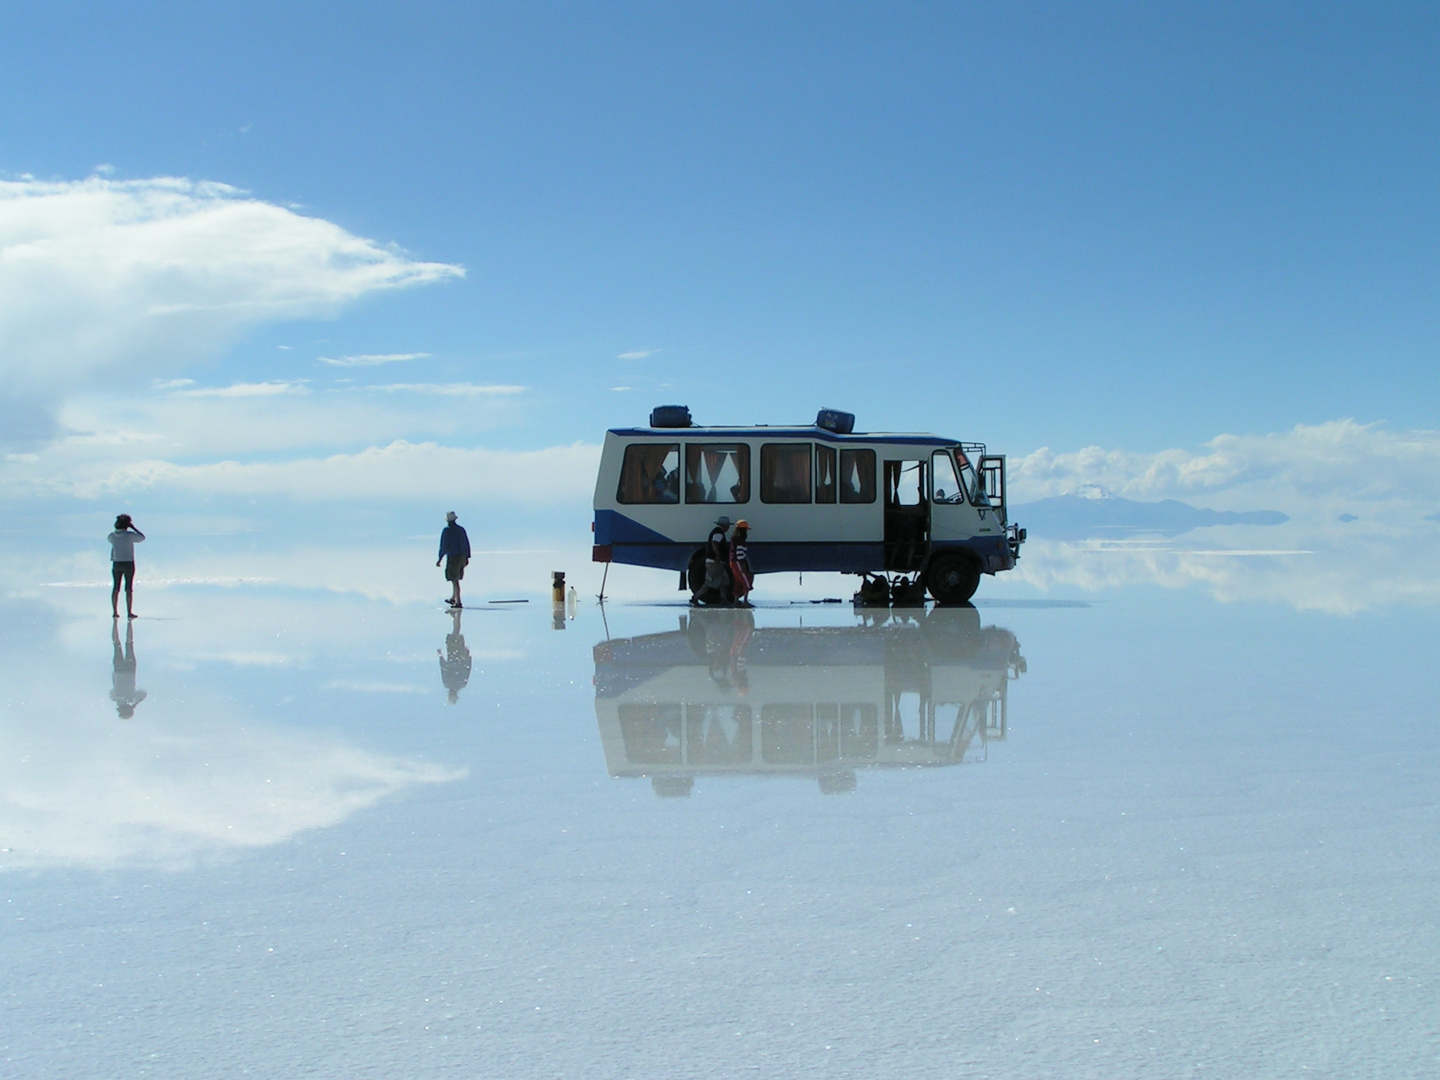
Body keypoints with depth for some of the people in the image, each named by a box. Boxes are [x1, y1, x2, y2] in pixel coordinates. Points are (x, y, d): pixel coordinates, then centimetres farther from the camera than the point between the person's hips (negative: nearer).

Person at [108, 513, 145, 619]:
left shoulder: (112, 536, -1)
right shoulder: (130, 535, -12)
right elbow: (142, 537, 1)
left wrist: (117, 529, 17)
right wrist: (133, 528, 3)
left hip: (116, 564, 3)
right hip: (128, 563, -3)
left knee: (116, 589, 9)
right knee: (129, 589, 0)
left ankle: (114, 612, 11)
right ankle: (129, 612, -1)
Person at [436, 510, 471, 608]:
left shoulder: (446, 531, -12)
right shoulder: (461, 529, 8)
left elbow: (444, 546, -14)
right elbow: (467, 544, 11)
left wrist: (439, 559, -6)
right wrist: (467, 557, 18)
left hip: (452, 558, -7)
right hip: (462, 557, 7)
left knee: (454, 580, -4)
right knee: (456, 578, 20)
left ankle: (458, 602, -8)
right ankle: (453, 599, 32)